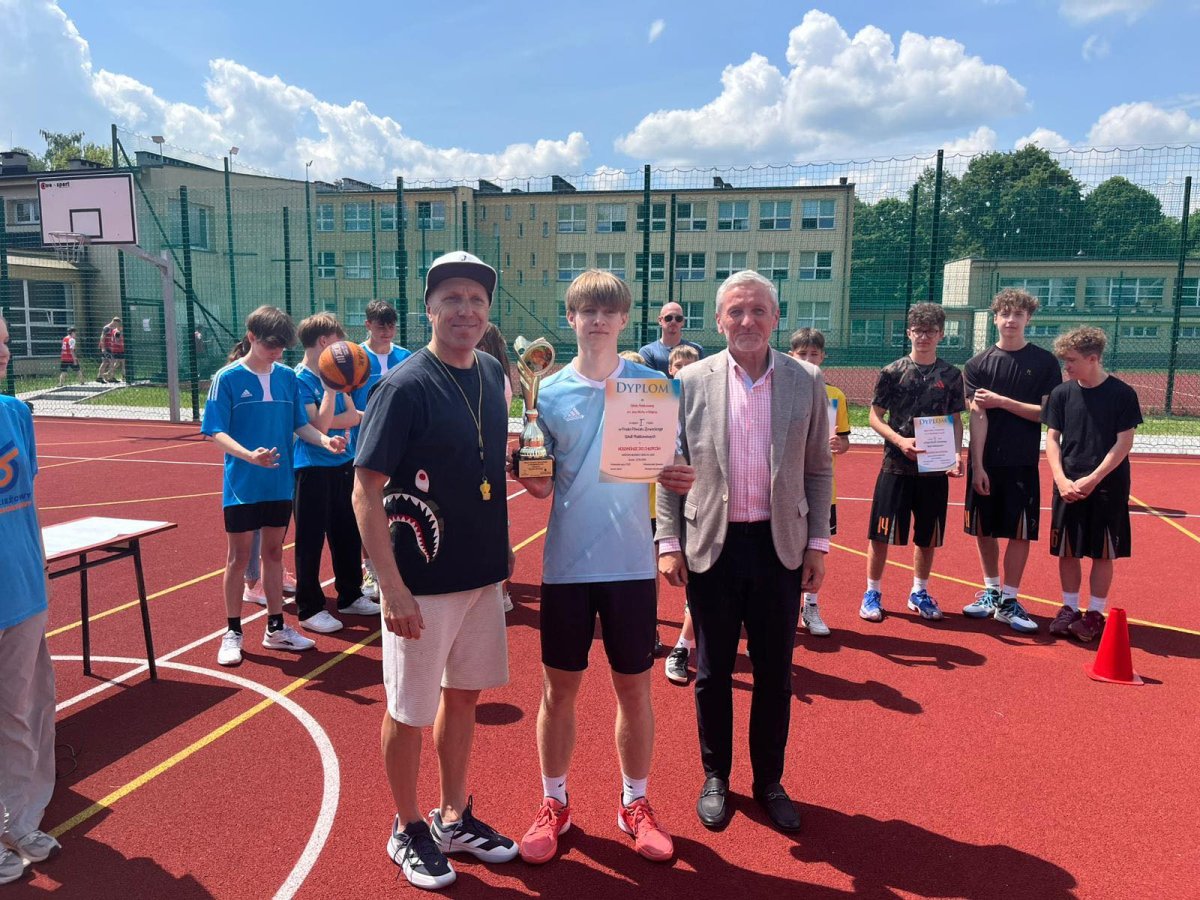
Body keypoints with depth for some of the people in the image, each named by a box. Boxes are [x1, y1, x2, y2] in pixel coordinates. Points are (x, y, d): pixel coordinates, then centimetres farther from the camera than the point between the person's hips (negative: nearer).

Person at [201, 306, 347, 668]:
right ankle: (233, 632, 19)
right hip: (242, 484, -4)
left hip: (280, 483, 4)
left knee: (274, 551, 13)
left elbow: (300, 425, 7)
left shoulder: (288, 377, 3)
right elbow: (217, 432, -12)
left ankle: (276, 628, 25)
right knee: (239, 555, 6)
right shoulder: (228, 378, -9)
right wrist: (248, 455, -29)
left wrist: (325, 440, -13)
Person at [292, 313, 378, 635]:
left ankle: (350, 596, 31)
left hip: (343, 465, 7)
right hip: (313, 468, -7)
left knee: (347, 534, 16)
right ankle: (309, 610, 13)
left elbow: (353, 417, 5)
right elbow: (318, 426, -19)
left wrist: (331, 421, -13)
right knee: (311, 540, 2)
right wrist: (330, 388, -23)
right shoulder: (300, 380, -13)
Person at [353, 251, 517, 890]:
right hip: (422, 580, -7)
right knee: (409, 710, 8)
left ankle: (454, 817, 37)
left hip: (483, 573, 7)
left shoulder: (492, 375, 4)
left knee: (464, 693, 18)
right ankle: (408, 830, 30)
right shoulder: (404, 387, -16)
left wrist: (500, 545, 14)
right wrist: (392, 587, -22)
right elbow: (365, 491, -17)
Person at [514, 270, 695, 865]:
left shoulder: (654, 385, 0)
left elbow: (674, 467, 5)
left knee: (634, 687, 11)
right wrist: (524, 475, -18)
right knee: (559, 688, 10)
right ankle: (553, 805, 30)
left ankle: (635, 804, 31)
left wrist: (682, 478, -17)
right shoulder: (548, 393, 0)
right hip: (567, 565, 0)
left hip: (632, 563, 0)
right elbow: (541, 486, 3)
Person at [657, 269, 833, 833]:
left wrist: (817, 544, 2)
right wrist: (668, 542, -4)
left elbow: (818, 469, 6)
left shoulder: (806, 381, 1)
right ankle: (715, 777, 32)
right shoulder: (691, 382, -2)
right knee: (713, 671, 12)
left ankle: (769, 781, 32)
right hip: (711, 547, -1)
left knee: (775, 672, 12)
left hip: (780, 547, 1)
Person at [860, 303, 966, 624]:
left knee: (928, 536, 12)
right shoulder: (893, 372, -2)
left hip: (935, 468, 3)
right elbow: (875, 416, -1)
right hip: (896, 466, -2)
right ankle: (872, 593, 16)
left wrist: (956, 455, -5)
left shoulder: (951, 376, 6)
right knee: (881, 532, 0)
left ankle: (919, 593, 29)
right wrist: (900, 441, -17)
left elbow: (956, 420, 11)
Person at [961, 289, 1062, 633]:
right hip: (984, 462, 1)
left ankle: (1008, 601, 13)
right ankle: (991, 591, 28)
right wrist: (977, 466, -11)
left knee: (1020, 533, 1)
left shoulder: (1045, 362, 0)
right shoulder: (978, 364, 2)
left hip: (1023, 463, -1)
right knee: (984, 530, 10)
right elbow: (977, 417, -5)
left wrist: (1002, 401, -14)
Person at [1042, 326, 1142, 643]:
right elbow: (1051, 438, 2)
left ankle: (1095, 613, 17)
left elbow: (1124, 443, -8)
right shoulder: (1062, 393, 2)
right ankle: (1069, 608, 22)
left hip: (1107, 487, -2)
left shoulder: (1122, 394, -6)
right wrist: (1062, 480, -10)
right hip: (1068, 486, 3)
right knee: (1067, 551, 8)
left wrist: (1092, 479, -15)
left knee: (1103, 553, 5)